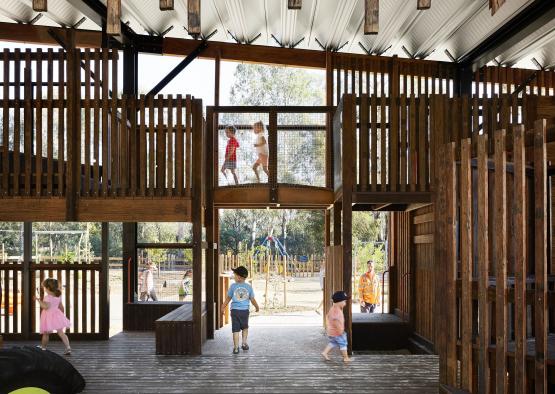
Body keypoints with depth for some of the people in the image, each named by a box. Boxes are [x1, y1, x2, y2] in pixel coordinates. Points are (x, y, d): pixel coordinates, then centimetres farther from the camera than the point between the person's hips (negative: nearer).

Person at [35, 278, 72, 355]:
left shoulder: (47, 297, -15)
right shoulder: (58, 296, 8)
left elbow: (46, 306, -25)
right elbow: (61, 307, 16)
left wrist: (38, 300, -20)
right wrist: (62, 314, 29)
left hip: (49, 316, -6)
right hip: (57, 314, 6)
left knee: (45, 334, 10)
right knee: (61, 332, 0)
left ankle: (43, 348, 24)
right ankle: (68, 347, -11)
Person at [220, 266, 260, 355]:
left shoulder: (233, 286, -5)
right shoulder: (249, 287, -1)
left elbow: (228, 298, 2)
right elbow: (252, 299, 4)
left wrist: (223, 307, 16)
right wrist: (257, 307, 22)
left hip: (235, 310, -1)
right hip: (245, 310, 1)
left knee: (236, 330, 4)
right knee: (245, 328, 23)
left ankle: (236, 348, 4)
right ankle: (244, 343, 16)